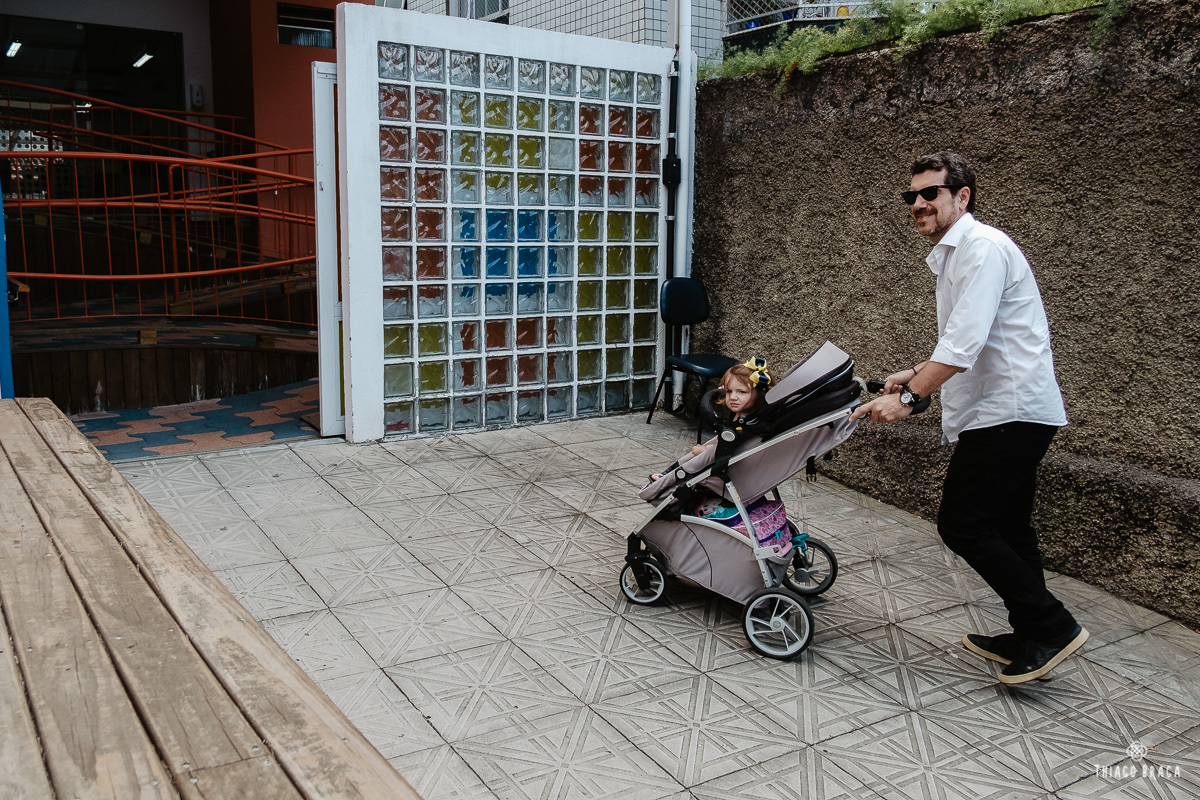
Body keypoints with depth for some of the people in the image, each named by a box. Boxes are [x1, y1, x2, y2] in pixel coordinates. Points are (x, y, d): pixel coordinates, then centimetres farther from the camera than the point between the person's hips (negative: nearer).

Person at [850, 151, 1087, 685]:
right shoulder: (952, 255, 20)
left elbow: (966, 342, -24)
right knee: (1006, 527, 14)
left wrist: (909, 397, -27)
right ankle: (1032, 639, 24)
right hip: (1010, 411, 11)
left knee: (962, 523, -10)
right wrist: (917, 374, 21)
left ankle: (1051, 627, -1)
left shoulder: (982, 248, -13)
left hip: (1009, 410, -11)